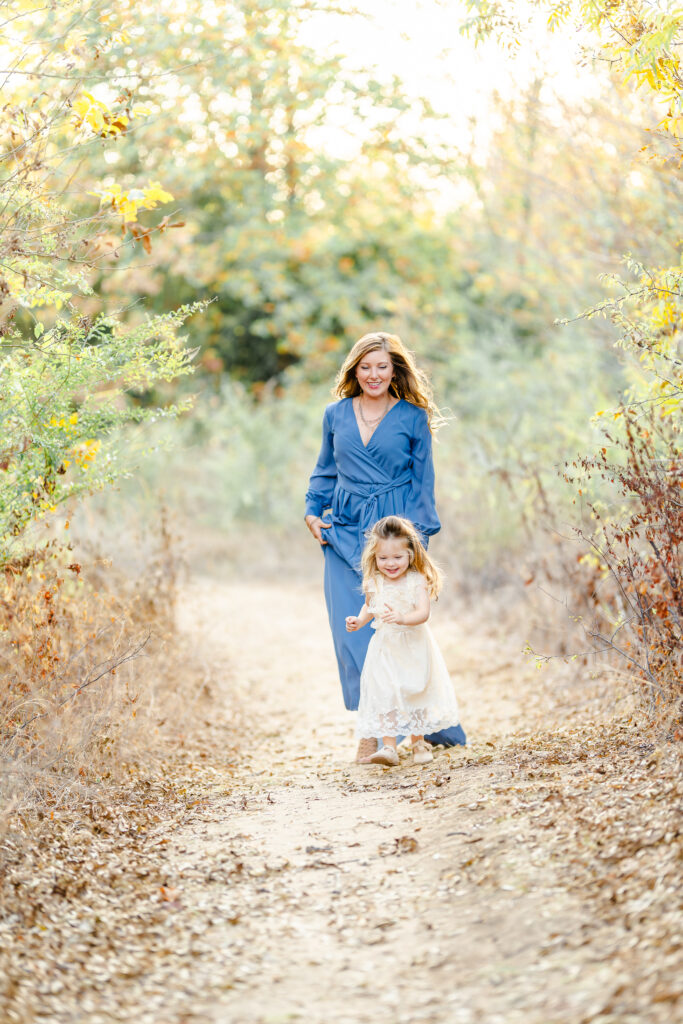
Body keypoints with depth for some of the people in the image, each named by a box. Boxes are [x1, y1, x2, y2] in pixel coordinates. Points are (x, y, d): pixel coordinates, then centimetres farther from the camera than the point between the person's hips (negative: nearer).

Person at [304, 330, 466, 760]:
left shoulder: (413, 418, 4)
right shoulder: (336, 414, 12)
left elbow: (423, 482, 5)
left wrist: (418, 532, -4)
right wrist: (313, 511, 9)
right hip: (346, 533, 3)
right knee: (350, 629, -2)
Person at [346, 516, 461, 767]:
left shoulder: (417, 582, -14)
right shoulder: (374, 583, -3)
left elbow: (423, 613, -24)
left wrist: (402, 618, -42)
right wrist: (359, 621, -2)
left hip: (413, 646, -2)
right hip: (384, 647, 2)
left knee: (414, 692, 7)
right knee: (384, 695, -6)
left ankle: (418, 743, 23)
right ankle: (389, 748, -5)